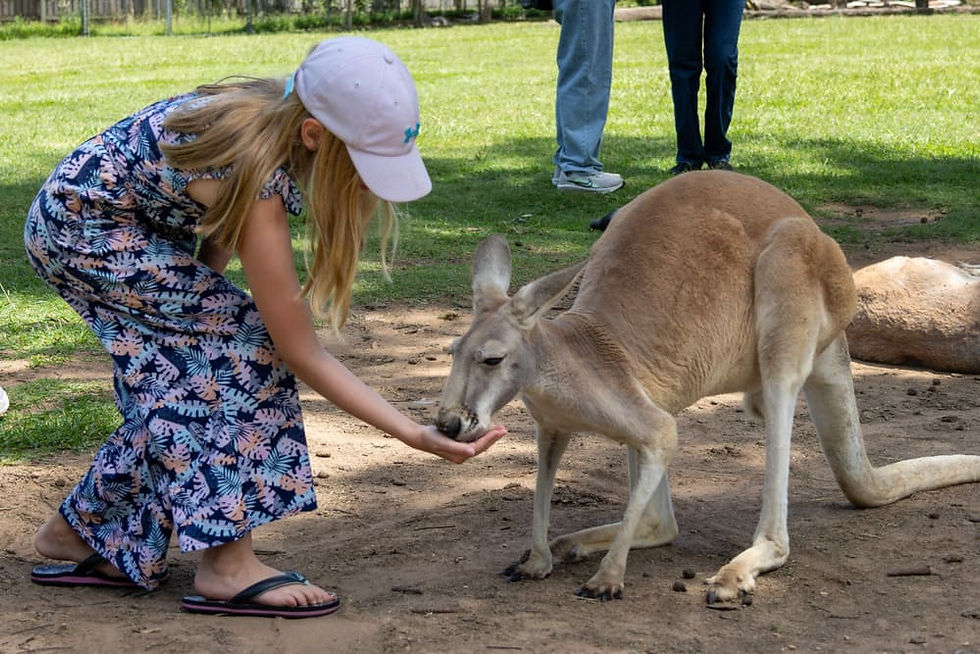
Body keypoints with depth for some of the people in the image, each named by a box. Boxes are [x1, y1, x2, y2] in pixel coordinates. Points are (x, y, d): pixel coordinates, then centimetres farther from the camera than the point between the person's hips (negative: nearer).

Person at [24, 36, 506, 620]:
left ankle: (81, 531, 22)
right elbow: (300, 352, -28)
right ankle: (227, 565, -14)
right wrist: (415, 435, -29)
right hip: (77, 227, -8)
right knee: (243, 341, -17)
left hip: (135, 224, 8)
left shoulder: (276, 115, -14)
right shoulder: (254, 170, -35)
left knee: (184, 384, 6)